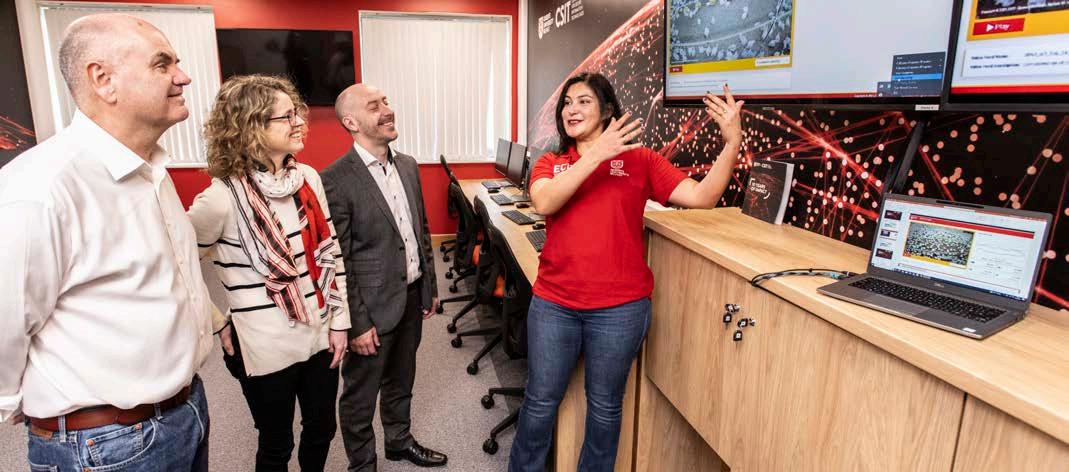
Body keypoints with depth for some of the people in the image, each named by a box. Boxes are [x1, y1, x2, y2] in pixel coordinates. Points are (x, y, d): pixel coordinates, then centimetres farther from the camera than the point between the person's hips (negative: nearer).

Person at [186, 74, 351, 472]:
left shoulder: (309, 178, -1)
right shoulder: (224, 197, -18)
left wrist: (340, 320, 5)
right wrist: (216, 324, -5)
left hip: (320, 336, 5)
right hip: (267, 349, -4)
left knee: (322, 429, 21)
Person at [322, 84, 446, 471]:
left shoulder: (408, 166, 5)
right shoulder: (336, 180, -17)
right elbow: (337, 261, -16)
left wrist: (430, 287, 12)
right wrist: (358, 323, -15)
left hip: (412, 296, 7)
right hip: (373, 306, -6)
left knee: (401, 380, 25)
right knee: (361, 395, 13)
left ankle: (399, 440, 47)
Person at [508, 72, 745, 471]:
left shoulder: (639, 160, 0)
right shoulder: (550, 164, 6)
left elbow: (701, 197, -8)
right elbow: (544, 203, -16)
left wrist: (732, 142, -19)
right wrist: (596, 154, -21)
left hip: (619, 307, -1)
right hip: (553, 303, 2)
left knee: (604, 405, 16)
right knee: (541, 401, 15)